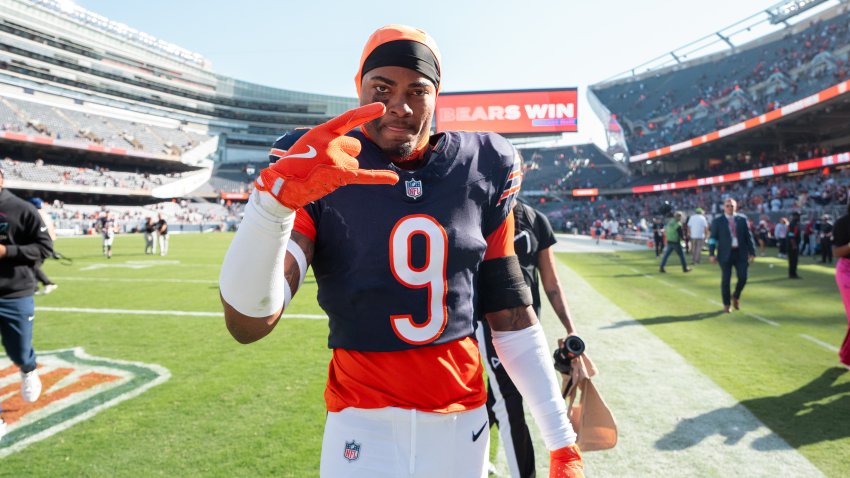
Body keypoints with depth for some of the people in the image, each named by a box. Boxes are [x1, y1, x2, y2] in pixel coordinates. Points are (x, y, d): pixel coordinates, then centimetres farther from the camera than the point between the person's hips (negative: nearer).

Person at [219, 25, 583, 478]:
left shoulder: (480, 173, -2)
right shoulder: (317, 176, -10)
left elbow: (512, 317, 3)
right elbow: (248, 323, -21)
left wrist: (562, 440, 3)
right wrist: (275, 194, -37)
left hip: (464, 421, 3)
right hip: (365, 427, -2)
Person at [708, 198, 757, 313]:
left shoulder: (742, 219, 7)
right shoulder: (717, 220, 1)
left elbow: (748, 236, 7)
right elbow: (713, 238, -2)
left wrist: (752, 252, 2)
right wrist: (711, 254, -9)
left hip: (741, 253, 2)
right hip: (726, 254, -2)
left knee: (743, 278, -2)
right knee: (726, 280, 1)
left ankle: (736, 296, 28)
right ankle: (726, 304, 15)